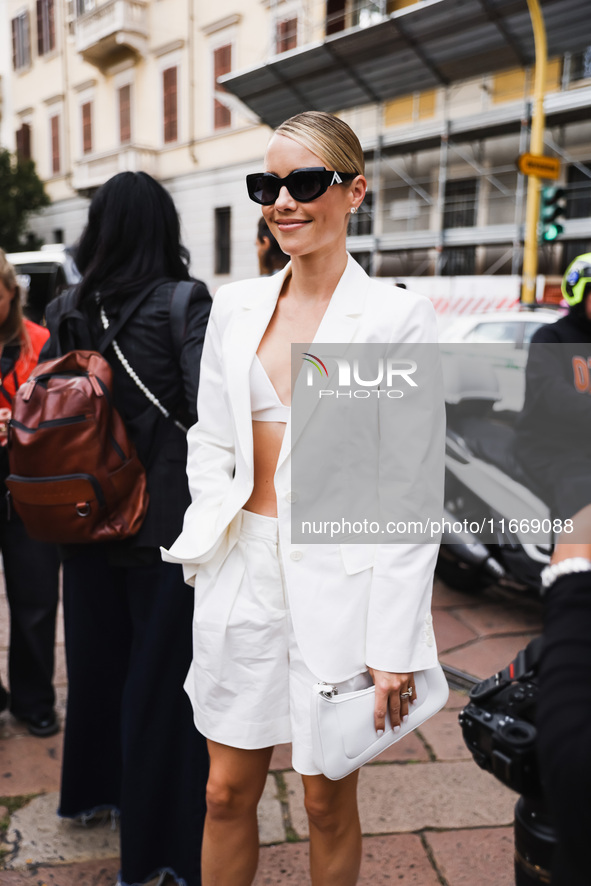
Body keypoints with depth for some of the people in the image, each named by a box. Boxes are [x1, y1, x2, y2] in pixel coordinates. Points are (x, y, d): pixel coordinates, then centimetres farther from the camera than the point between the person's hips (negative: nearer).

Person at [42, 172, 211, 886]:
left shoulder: (63, 312, 2)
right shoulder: (185, 305, -13)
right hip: (167, 525, -5)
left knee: (98, 658, 23)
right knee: (165, 675, 7)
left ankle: (90, 788, 46)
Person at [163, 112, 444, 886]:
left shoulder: (399, 316, -7)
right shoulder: (235, 306, 7)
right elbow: (209, 440, 12)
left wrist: (395, 647, -11)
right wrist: (214, 529, -5)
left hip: (339, 579, -3)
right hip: (243, 571, 4)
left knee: (328, 801, 14)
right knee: (227, 793, 15)